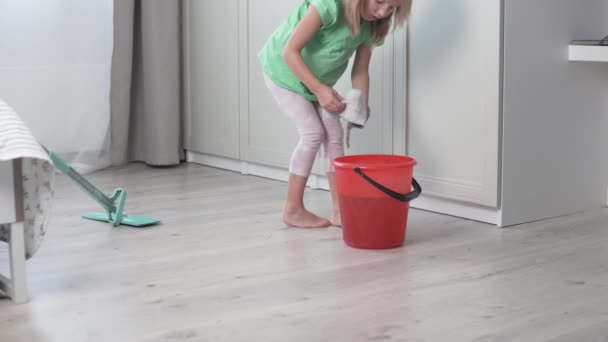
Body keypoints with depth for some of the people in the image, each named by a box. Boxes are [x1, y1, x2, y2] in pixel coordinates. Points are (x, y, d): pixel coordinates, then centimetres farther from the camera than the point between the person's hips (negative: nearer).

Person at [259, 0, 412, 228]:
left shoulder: (370, 26, -14)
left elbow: (360, 72, -6)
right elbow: (290, 51, -32)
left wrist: (362, 106, -23)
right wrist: (320, 90, -37)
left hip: (316, 80, 7)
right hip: (283, 70, -7)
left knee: (334, 133, -1)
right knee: (313, 133, -13)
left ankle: (340, 210, 4)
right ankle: (293, 210, -3)